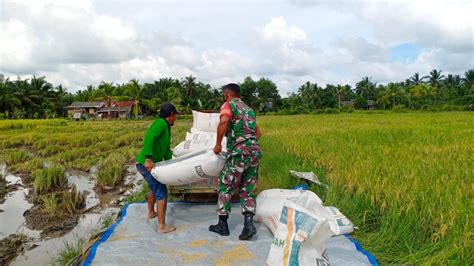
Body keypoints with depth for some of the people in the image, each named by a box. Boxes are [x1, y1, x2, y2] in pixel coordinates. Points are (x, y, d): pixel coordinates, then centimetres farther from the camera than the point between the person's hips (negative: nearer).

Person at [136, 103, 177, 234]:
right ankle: (162, 226, -2)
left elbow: (167, 150, 12)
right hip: (146, 163, -10)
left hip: (147, 164, 10)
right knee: (161, 193, -7)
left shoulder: (167, 128, 15)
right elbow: (149, 137, -31)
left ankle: (151, 212, 48)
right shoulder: (161, 123, -14)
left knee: (155, 188, 29)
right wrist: (148, 159, -38)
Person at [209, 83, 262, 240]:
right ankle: (249, 223, 0)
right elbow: (258, 132, 28)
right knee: (247, 189, 13)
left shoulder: (228, 105, 2)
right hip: (255, 150, 7)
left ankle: (222, 225, 15)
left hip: (239, 152, -6)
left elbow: (224, 121, -20)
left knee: (225, 186, 7)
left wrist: (218, 144, -11)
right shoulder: (248, 109, 24)